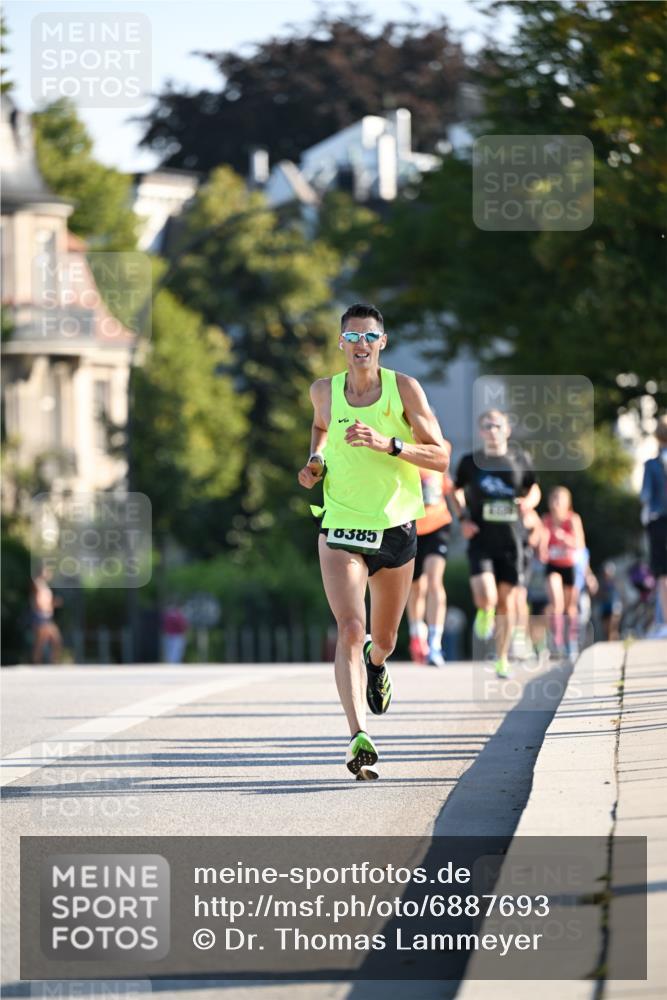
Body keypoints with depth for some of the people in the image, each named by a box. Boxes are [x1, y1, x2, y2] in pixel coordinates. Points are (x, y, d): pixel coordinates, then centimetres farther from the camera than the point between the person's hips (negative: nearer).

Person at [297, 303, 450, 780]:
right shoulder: (325, 391, 0)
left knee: (383, 641, 16)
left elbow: (440, 457, -9)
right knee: (350, 631, -20)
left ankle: (376, 662, 55)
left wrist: (388, 444, -24)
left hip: (396, 528, 1)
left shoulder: (405, 389, -6)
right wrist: (315, 460, 6)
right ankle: (359, 738, -28)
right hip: (340, 530, -1)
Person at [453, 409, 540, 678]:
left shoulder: (520, 459, 3)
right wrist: (463, 518, -1)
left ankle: (502, 659, 20)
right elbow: (457, 491, 15)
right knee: (486, 598, -19)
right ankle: (485, 613, 19)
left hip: (510, 542, 2)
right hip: (480, 540, -2)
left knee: (506, 601, 6)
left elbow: (534, 489, 17)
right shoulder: (470, 462, 0)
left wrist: (528, 502, -6)